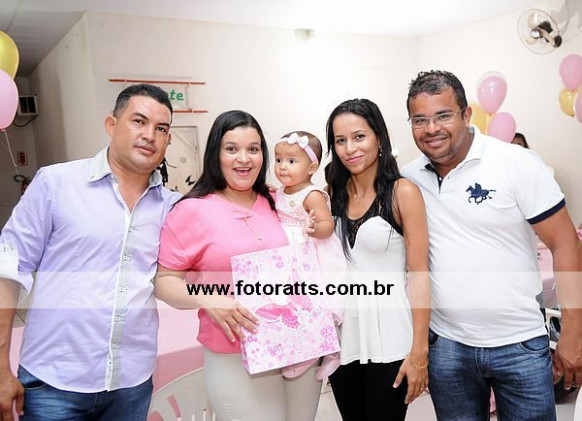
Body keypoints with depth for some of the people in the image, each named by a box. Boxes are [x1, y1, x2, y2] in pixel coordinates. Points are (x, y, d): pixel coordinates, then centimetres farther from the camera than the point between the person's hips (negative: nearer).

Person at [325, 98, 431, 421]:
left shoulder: (403, 192, -8)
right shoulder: (334, 193, 6)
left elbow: (419, 273, -10)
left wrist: (419, 352, -13)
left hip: (388, 337, -4)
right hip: (342, 334, 5)